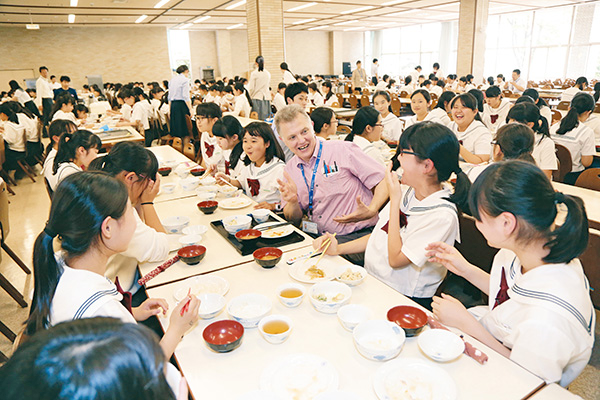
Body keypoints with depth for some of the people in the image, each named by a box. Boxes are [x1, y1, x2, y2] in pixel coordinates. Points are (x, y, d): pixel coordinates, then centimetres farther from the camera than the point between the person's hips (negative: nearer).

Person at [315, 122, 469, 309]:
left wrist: (395, 201, -20)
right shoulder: (409, 191, 2)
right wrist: (338, 248, -1)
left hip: (403, 299, -7)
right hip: (370, 279, 7)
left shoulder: (442, 215, -23)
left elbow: (395, 259, -21)